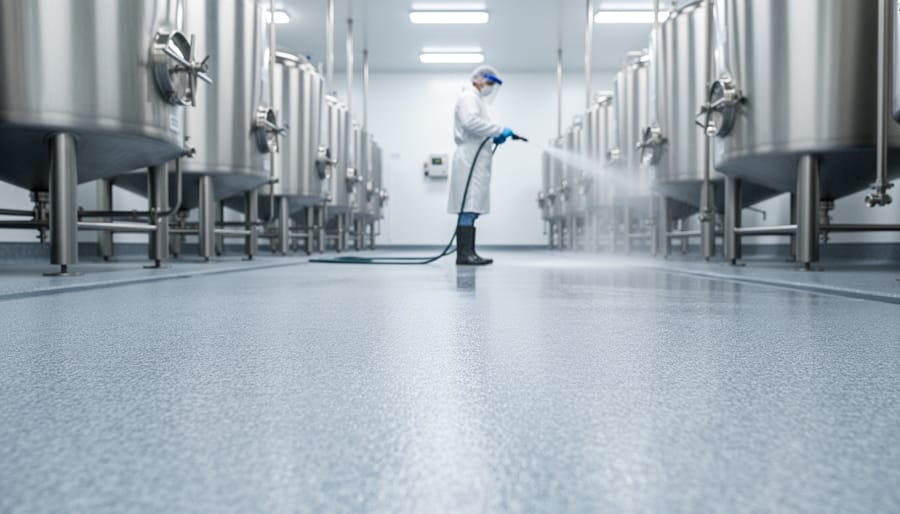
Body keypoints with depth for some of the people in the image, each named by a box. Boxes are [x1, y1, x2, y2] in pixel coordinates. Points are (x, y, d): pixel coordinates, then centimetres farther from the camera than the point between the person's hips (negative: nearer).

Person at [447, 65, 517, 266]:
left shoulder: (476, 99, 29)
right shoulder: (468, 96, -3)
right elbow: (470, 121, -21)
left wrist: (495, 136, 10)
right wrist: (500, 130, -18)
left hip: (475, 162, 10)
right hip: (469, 161, -10)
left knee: (472, 209, 6)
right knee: (468, 208, -13)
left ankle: (469, 253, 6)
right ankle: (464, 254, -15)